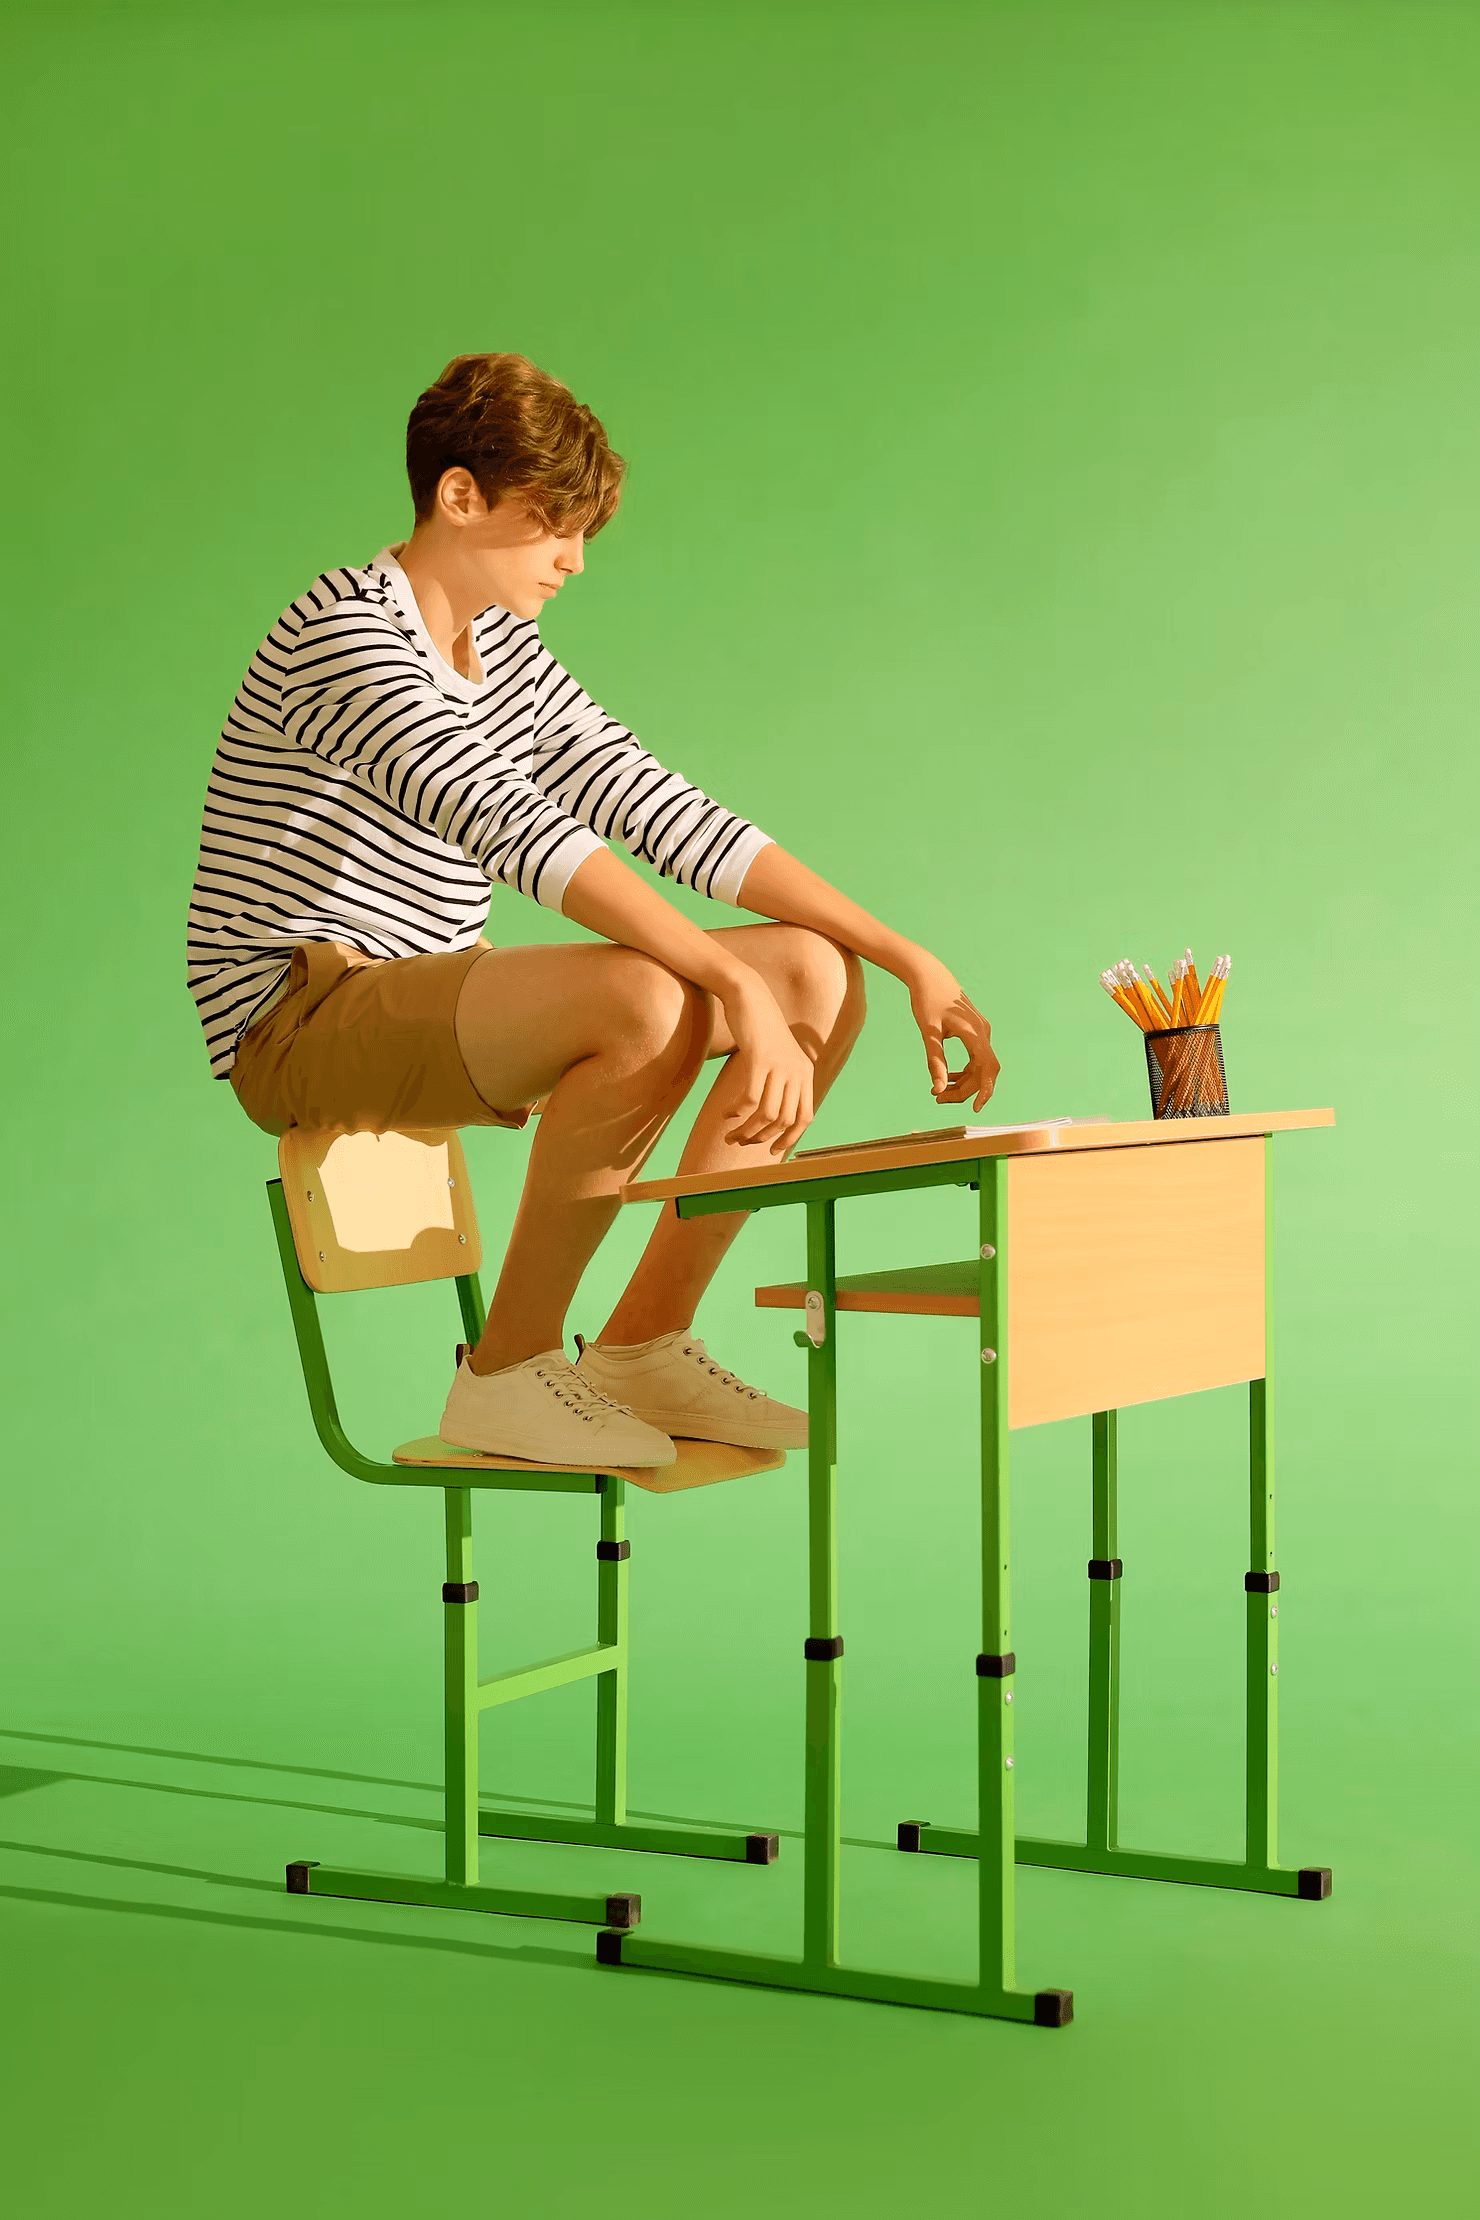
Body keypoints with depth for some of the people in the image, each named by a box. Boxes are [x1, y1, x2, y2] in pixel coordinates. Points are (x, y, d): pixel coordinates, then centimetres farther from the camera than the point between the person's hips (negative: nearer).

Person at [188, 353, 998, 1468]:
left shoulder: (507, 654, 13)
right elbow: (512, 826, -29)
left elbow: (668, 814, 9)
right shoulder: (345, 630, -15)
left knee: (818, 974, 0)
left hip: (429, 1017, 9)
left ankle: (642, 1345, 0)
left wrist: (908, 960, -1)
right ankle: (508, 1372, -20)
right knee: (643, 998, -36)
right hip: (302, 1017, -9)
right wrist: (737, 983, -36)